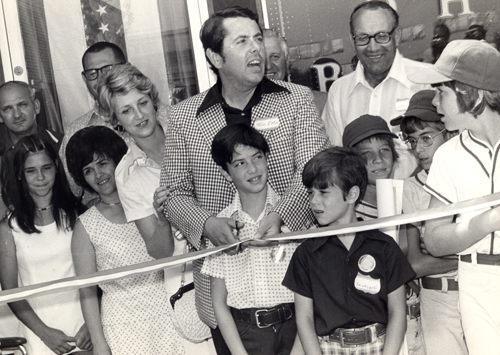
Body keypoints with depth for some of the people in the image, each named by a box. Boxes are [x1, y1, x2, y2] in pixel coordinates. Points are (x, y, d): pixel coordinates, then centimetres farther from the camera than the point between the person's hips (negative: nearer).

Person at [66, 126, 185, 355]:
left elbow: (168, 258, -1)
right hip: (124, 326, -2)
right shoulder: (85, 227, -3)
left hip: (166, 312, 2)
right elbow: (87, 292, -2)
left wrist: (163, 220, -15)